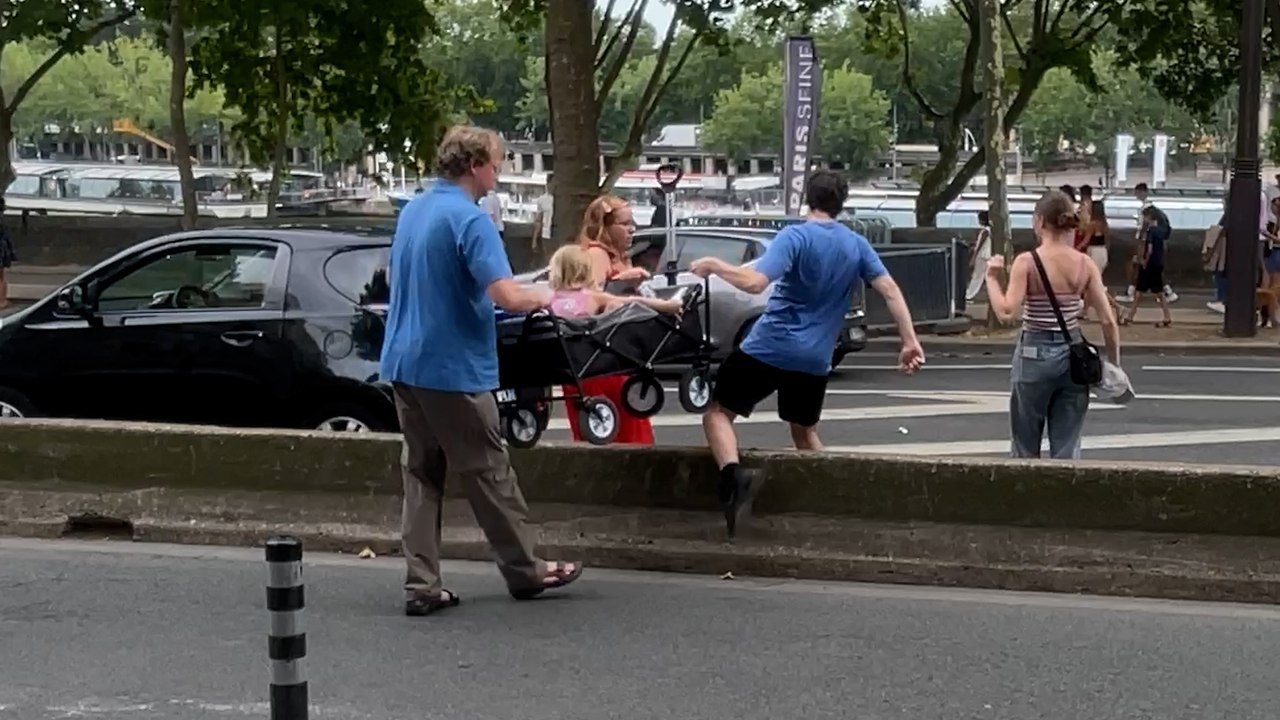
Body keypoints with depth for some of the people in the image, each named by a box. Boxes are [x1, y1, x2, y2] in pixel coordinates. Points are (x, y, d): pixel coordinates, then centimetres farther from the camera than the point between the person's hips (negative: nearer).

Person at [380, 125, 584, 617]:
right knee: (488, 475, 5)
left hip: (405, 362, 8)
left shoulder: (411, 211, 11)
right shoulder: (470, 220, -17)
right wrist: (541, 297, -5)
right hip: (453, 369, -8)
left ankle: (421, 585, 6)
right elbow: (508, 297, -25)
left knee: (421, 475, 9)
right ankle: (525, 572, 18)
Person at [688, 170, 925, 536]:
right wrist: (910, 341, 0)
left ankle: (733, 475, -23)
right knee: (805, 431, 25)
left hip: (768, 347, -5)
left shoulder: (795, 236, -11)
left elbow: (756, 282, -23)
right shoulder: (857, 245, 7)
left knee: (718, 411, 3)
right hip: (815, 358, 5)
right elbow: (890, 290, 0)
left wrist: (714, 266, -10)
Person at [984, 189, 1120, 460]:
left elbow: (1007, 311, -21)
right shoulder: (1085, 264, -1)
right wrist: (1113, 363, 9)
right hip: (1073, 355, 3)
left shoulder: (1027, 262, -11)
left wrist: (992, 278, -7)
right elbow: (1108, 321, -1)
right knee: (1067, 448, 8)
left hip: (1035, 354, -3)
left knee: (1026, 450, 10)